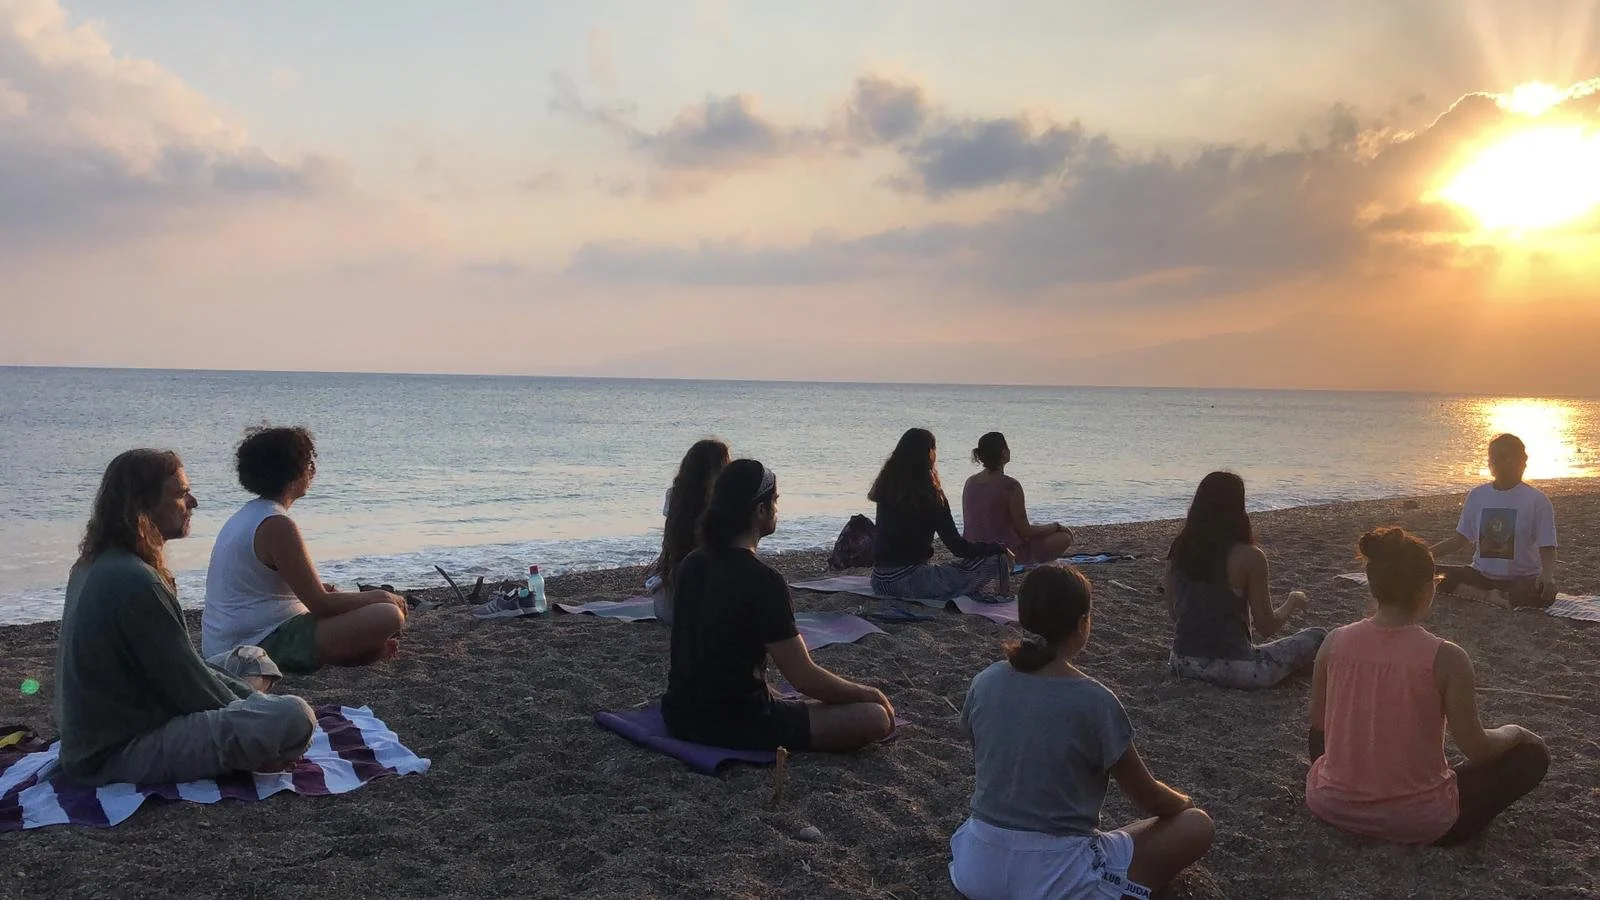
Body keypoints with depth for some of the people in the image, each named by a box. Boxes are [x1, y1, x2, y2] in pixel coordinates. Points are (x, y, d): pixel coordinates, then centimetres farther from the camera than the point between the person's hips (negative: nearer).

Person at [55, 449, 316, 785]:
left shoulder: (93, 565, 10)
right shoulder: (134, 581, -22)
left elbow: (177, 665, 14)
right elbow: (185, 681, -16)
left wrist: (251, 698, 11)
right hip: (122, 754, -11)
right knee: (294, 717, -27)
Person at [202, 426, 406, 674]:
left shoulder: (246, 515, 12)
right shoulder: (277, 526, -19)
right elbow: (321, 605, -19)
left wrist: (321, 589, 16)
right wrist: (383, 597, -7)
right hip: (266, 643, -11)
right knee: (389, 616, -22)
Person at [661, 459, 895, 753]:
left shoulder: (692, 565, 1)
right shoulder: (762, 581, -24)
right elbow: (805, 679, -20)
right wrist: (871, 695, -5)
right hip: (732, 726, -9)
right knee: (876, 718, -11)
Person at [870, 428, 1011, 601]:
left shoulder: (886, 487, 7)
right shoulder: (929, 495, -13)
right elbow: (957, 546, -10)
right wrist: (1000, 549, 1)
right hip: (907, 580, -8)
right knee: (994, 561, -7)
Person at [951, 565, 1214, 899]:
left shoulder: (985, 683, -4)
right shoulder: (1095, 702, -17)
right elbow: (1148, 798, -3)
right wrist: (1185, 803, 19)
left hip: (977, 869, 6)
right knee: (1198, 825, 9)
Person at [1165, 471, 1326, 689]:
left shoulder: (1179, 549, 0)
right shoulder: (1248, 557, -15)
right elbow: (1266, 628, -9)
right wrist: (1293, 603, 11)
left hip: (1182, 663, 5)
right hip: (1230, 669, -5)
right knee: (1318, 637, 10)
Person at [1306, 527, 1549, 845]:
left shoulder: (1335, 642, -8)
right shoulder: (1446, 658, -17)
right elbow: (1477, 749, -9)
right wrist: (1513, 732, 12)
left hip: (1332, 806, 4)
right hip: (1417, 821, -4)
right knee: (1532, 752, 14)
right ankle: (1442, 831, 12)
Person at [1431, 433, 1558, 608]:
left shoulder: (1537, 500, -5)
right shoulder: (1477, 495, 6)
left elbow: (1547, 549, -9)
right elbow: (1459, 540, 12)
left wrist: (1547, 575, -30)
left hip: (1521, 578, -3)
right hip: (1481, 575, 3)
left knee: (1544, 593, -39)